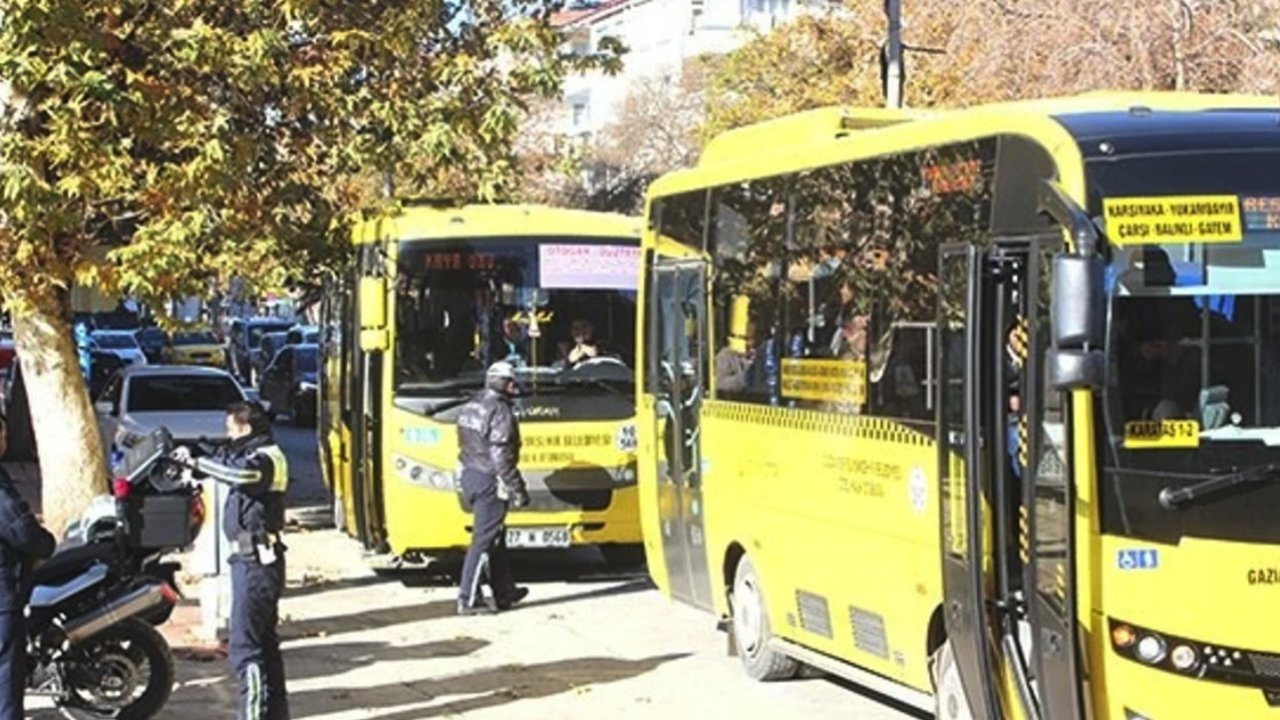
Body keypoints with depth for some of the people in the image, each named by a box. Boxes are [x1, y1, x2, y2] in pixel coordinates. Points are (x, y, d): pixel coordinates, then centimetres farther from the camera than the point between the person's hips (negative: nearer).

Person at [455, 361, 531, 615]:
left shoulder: (471, 407, 12)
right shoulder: (500, 411, -16)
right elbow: (501, 457, -21)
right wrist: (517, 489, -16)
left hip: (470, 476, 10)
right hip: (489, 481, -10)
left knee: (495, 537, 18)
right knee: (484, 540, -5)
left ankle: (504, 591, 27)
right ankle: (468, 599, -4)